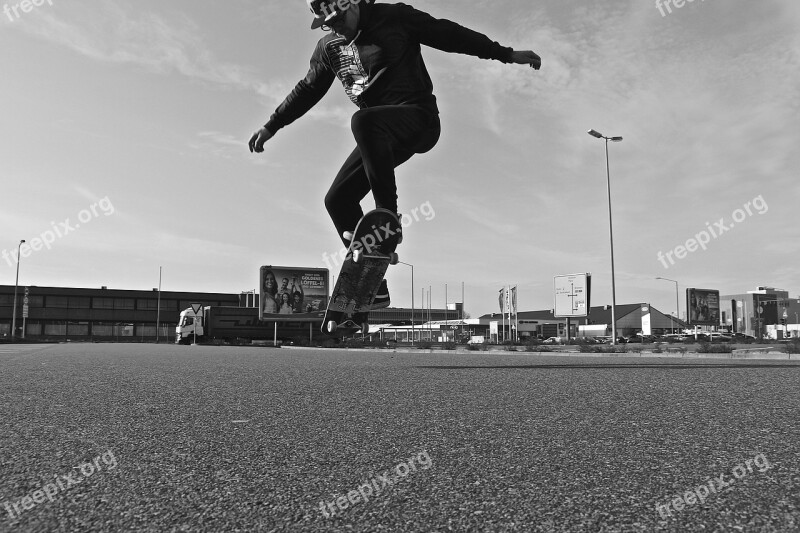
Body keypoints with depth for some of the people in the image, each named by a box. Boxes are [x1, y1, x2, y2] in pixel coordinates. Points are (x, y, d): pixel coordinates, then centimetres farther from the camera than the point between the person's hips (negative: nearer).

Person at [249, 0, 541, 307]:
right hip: (381, 134, 7)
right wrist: (271, 126, 21)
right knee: (337, 200, -3)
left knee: (363, 121, -37)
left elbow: (450, 35, -1)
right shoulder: (329, 47, 10)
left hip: (419, 118, -6)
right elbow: (307, 90, 21)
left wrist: (507, 55, -1)